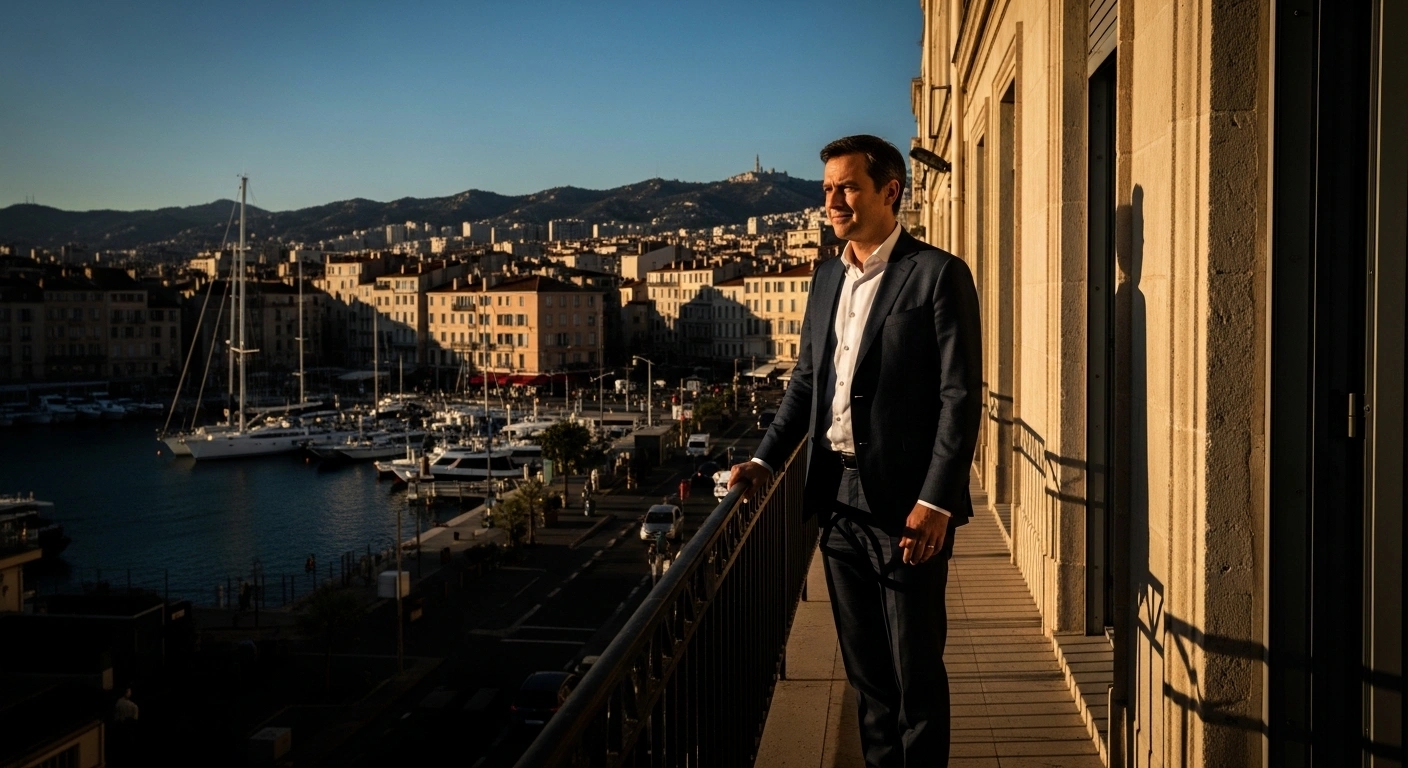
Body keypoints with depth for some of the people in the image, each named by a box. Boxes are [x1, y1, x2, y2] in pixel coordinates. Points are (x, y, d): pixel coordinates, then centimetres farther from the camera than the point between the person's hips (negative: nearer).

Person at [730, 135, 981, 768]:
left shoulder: (939, 274, -8)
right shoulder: (827, 278, 13)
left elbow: (961, 396, -13)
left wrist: (935, 501, -18)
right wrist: (766, 460, 8)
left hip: (907, 506, -6)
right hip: (840, 501, 6)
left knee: (916, 672, 5)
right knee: (864, 667, 16)